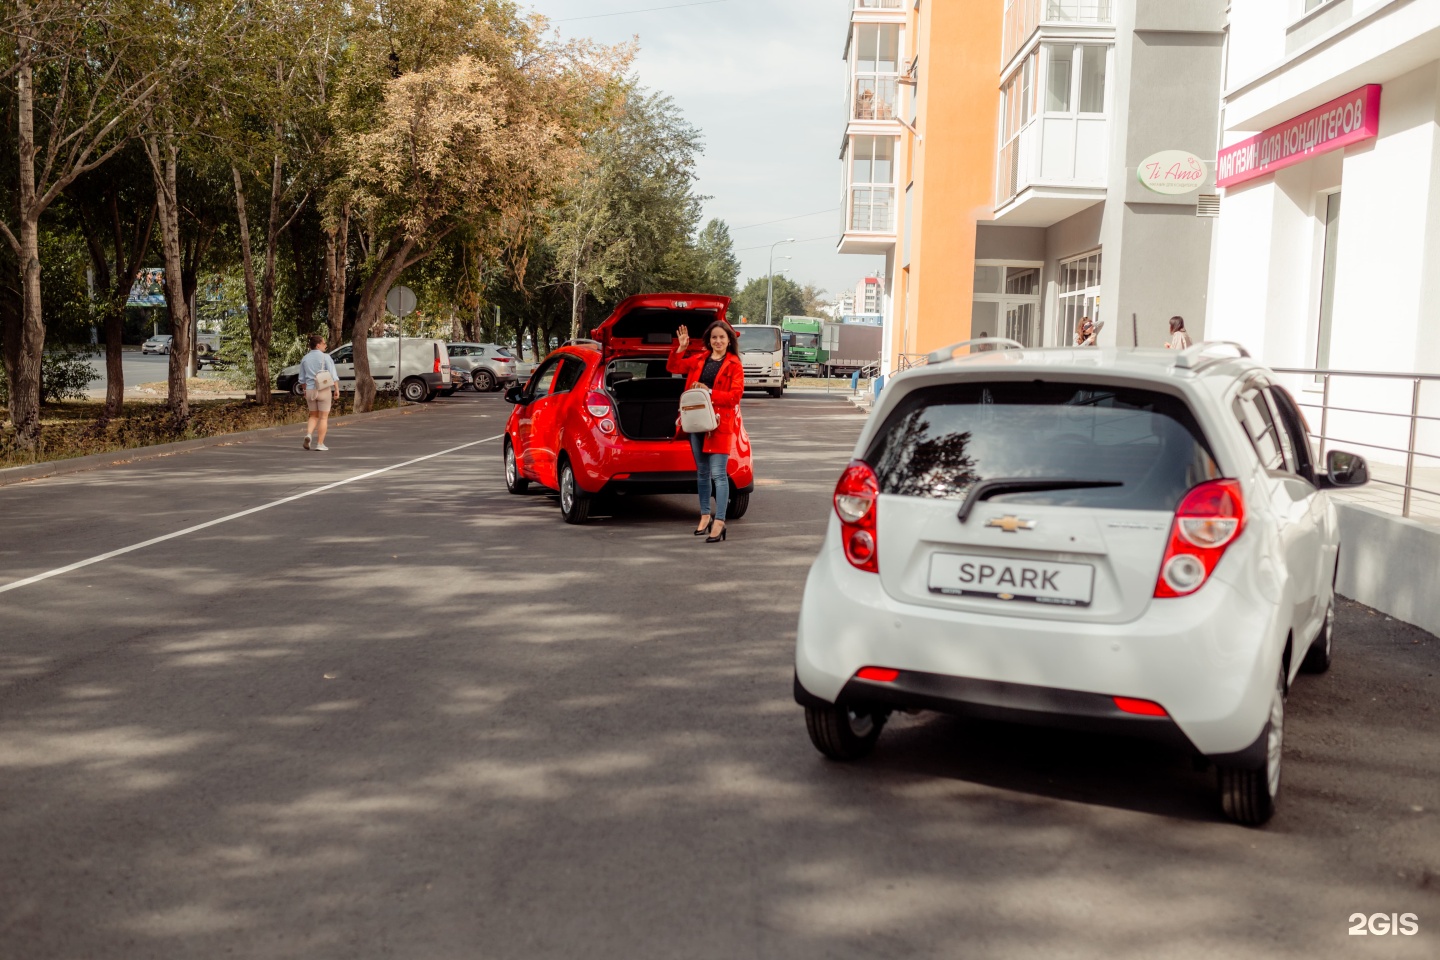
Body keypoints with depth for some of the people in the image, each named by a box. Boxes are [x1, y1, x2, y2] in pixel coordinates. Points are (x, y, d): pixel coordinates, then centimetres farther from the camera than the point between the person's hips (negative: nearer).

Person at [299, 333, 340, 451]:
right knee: (323, 417, 5)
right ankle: (320, 444, 3)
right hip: (324, 390, -4)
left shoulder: (305, 359, 6)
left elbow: (302, 378, 11)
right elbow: (333, 375, -13)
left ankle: (308, 435, -6)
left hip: (310, 391, 4)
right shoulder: (325, 357, -8)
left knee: (313, 416, 19)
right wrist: (337, 390, -9)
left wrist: (305, 391, 21)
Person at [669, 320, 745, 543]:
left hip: (720, 424, -5)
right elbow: (673, 367, 15)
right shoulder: (699, 360, 13)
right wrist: (680, 347, 0)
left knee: (718, 474, -9)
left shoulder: (734, 365, -1)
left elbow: (735, 395, -9)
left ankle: (719, 523, -10)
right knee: (702, 472, 14)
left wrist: (710, 393, -17)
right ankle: (705, 515, 26)